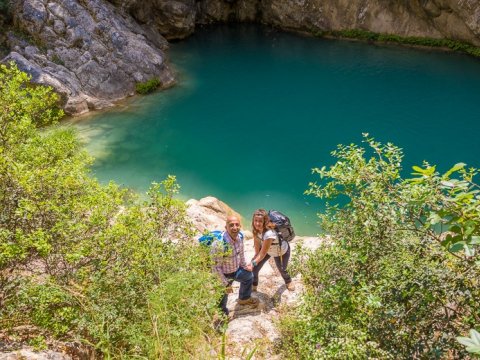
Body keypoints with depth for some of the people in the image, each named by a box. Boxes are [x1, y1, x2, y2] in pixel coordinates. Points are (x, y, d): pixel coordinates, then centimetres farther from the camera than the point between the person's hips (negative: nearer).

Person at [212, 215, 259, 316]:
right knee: (223, 295, 11)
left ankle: (244, 298, 56)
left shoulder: (240, 236, -17)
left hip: (237, 270, 7)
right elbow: (216, 267, -29)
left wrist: (245, 266, 17)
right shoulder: (219, 244, -39)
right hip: (224, 274, -7)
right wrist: (226, 284, -22)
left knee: (249, 276, 28)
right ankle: (222, 313, 45)